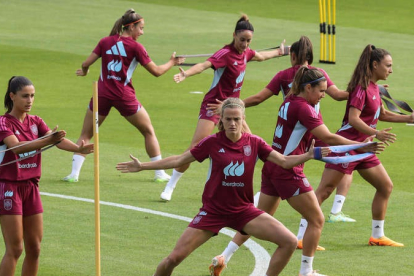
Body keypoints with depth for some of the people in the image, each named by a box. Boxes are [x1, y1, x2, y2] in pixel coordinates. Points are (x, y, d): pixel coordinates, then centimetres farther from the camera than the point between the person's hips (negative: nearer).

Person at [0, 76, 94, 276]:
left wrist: (78, 148, -30)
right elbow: (16, 146, -28)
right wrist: (47, 141, -42)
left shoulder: (36, 122, 8)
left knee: (34, 248, 6)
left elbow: (58, 140, -9)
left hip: (31, 188, 6)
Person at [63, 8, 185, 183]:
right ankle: (160, 173, 14)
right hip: (124, 96, -2)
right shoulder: (135, 47, -4)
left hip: (102, 94, 2)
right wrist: (172, 63, 18)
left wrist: (84, 71, 25)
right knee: (149, 131, 15)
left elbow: (86, 64, 2)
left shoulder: (105, 42, 4)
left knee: (85, 135, 13)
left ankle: (74, 173, -1)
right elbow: (156, 71, 0)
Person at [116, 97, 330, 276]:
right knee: (174, 258, -10)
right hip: (213, 211, -2)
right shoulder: (212, 143, -7)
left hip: (243, 210, 2)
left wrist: (309, 155, -17)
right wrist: (143, 166, -4)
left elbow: (284, 162, -1)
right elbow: (179, 160, 0)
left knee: (289, 242, -13)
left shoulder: (254, 143, -3)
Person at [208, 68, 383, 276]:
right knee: (316, 220, 3)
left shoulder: (290, 101, 9)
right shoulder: (303, 108, -17)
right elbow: (328, 138, -23)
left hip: (271, 167, 9)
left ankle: (223, 258, 12)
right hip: (288, 172, -9)